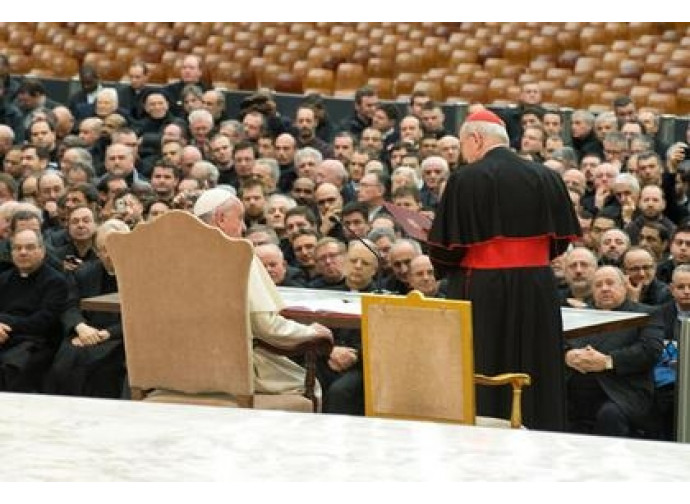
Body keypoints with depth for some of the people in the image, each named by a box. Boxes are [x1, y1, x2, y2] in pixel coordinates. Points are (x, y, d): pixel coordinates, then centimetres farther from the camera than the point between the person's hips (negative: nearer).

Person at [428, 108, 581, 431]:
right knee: (535, 378, 12)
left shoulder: (466, 179, -11)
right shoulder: (546, 177, 2)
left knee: (480, 387, 3)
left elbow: (445, 248, -11)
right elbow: (560, 240, 8)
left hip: (482, 293, -4)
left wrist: (447, 265, 11)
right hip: (537, 291, 4)